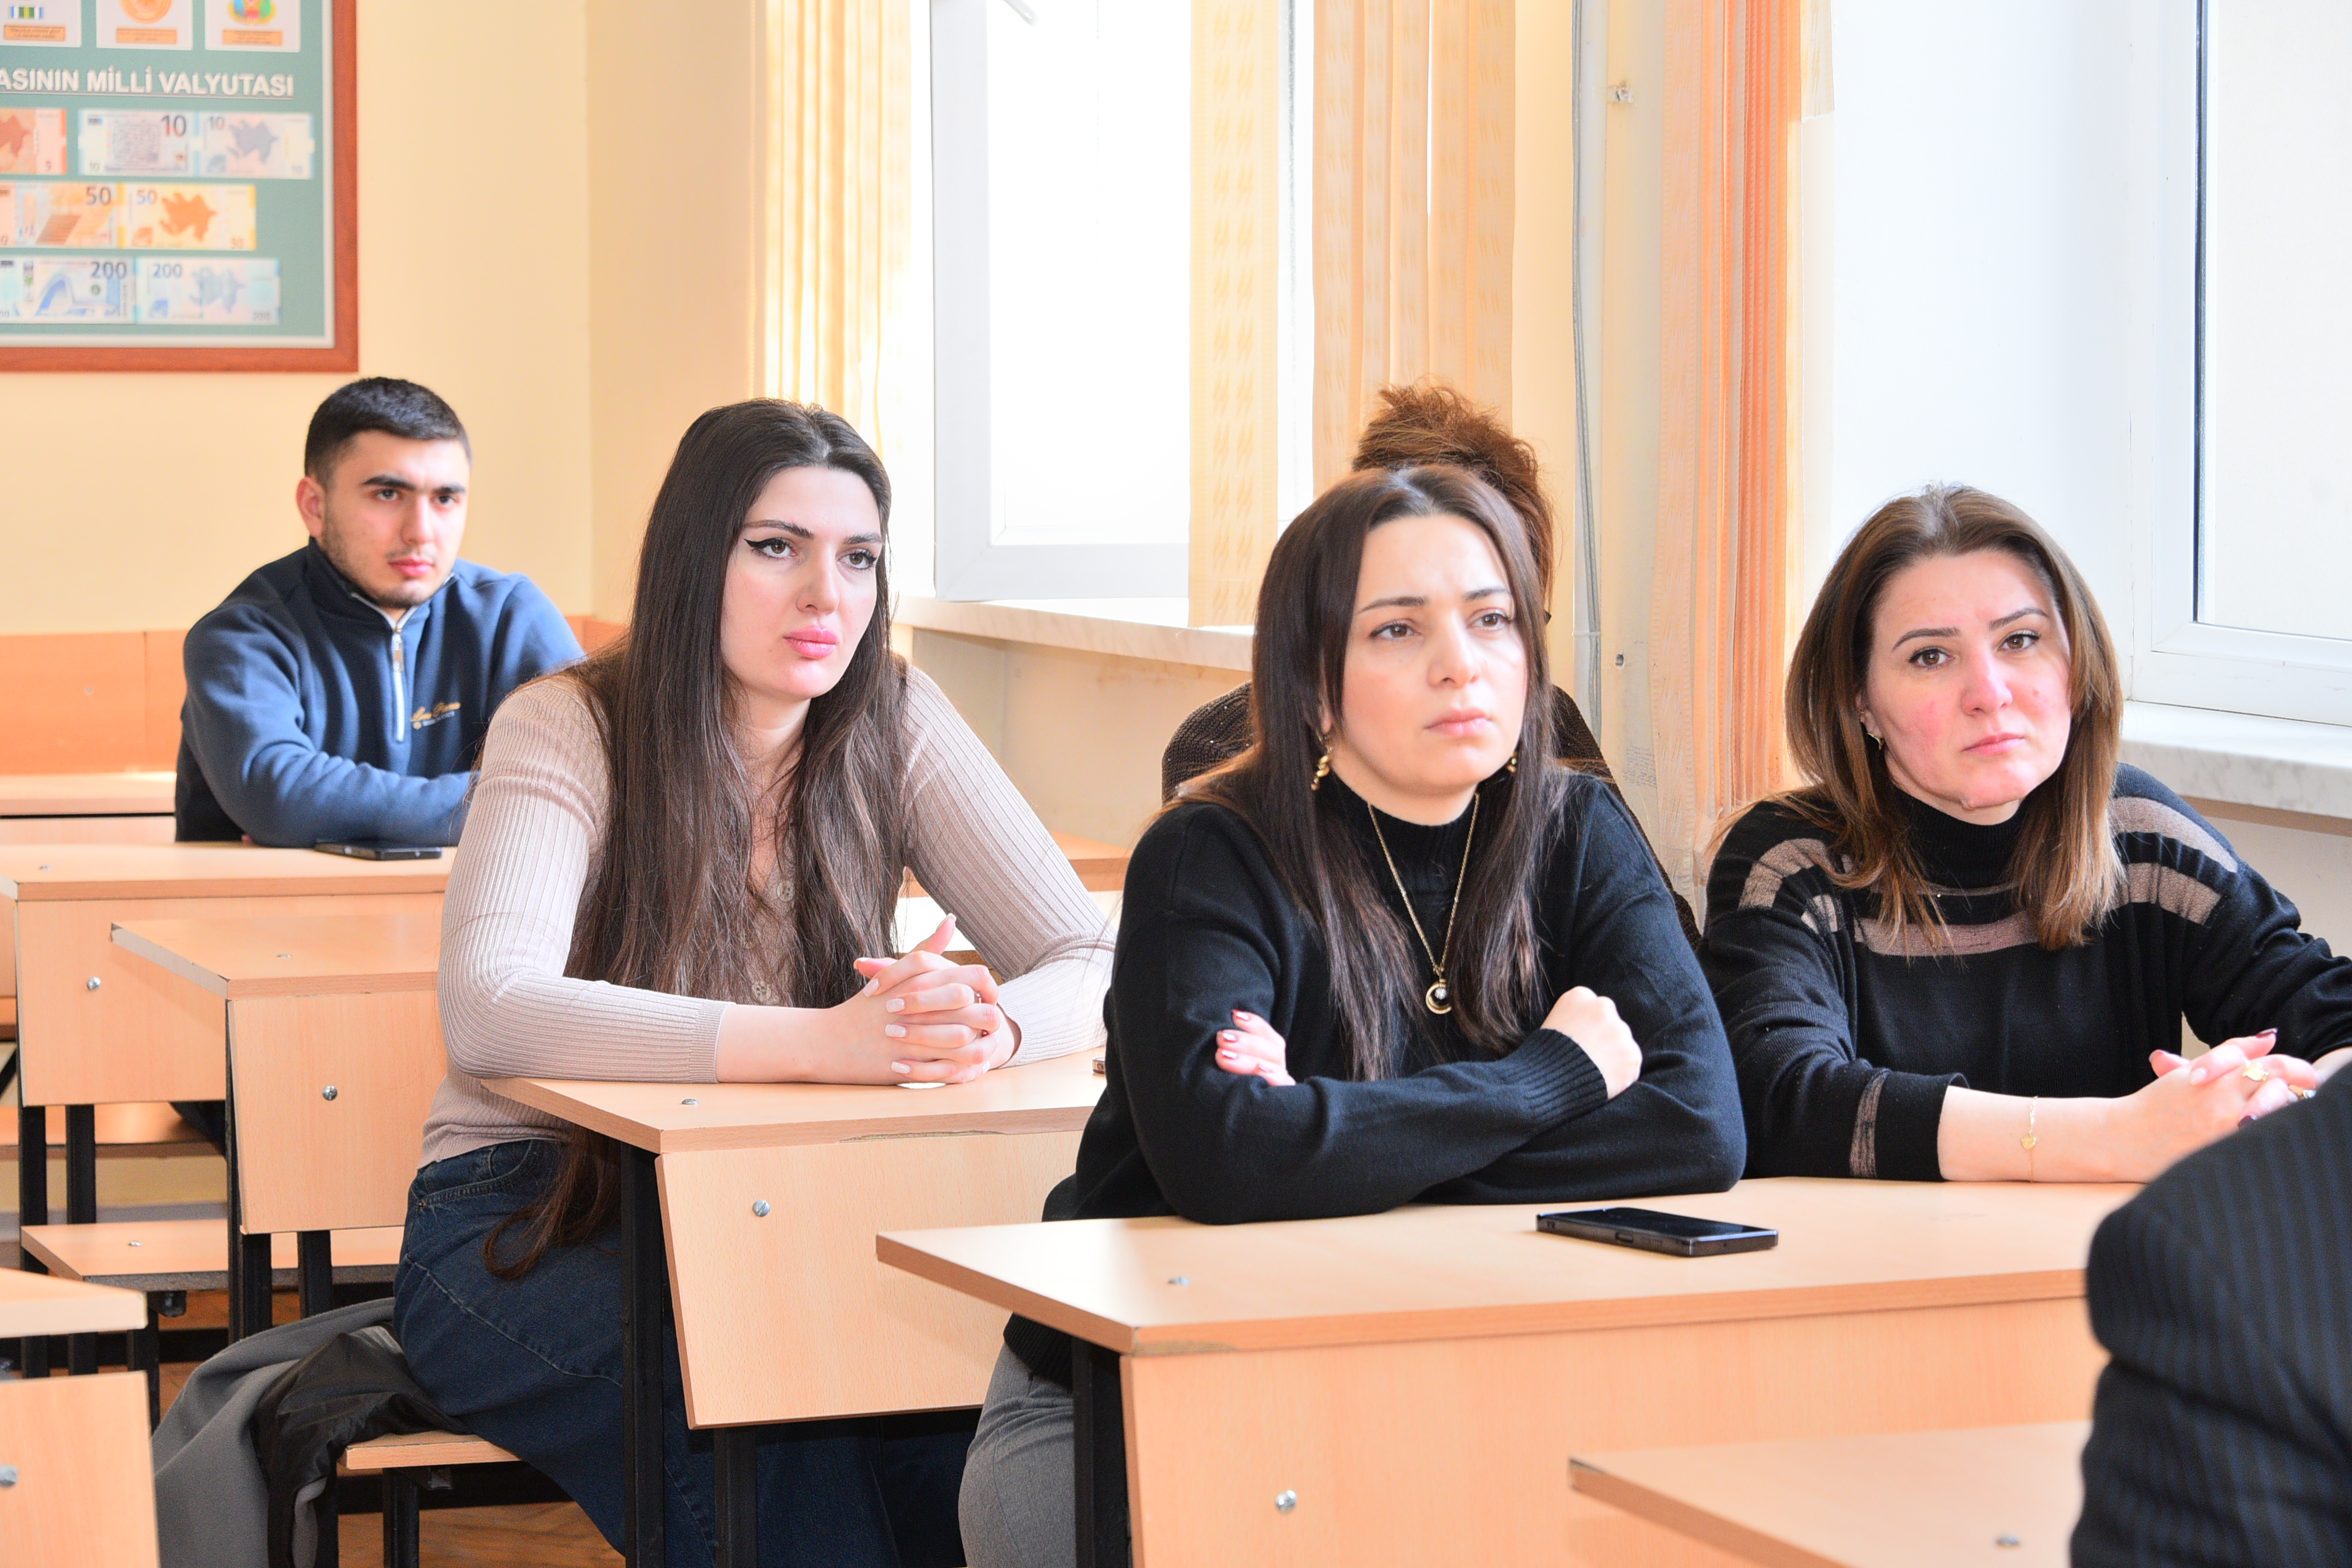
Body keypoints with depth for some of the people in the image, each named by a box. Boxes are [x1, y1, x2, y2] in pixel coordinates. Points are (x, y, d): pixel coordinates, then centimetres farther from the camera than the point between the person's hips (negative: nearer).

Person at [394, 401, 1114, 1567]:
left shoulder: (893, 726, 0)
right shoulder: (567, 730, -11)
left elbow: (1092, 968, -5)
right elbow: (487, 1012, -28)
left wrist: (987, 1026, -32)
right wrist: (820, 1043, -40)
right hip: (532, 1221, -3)